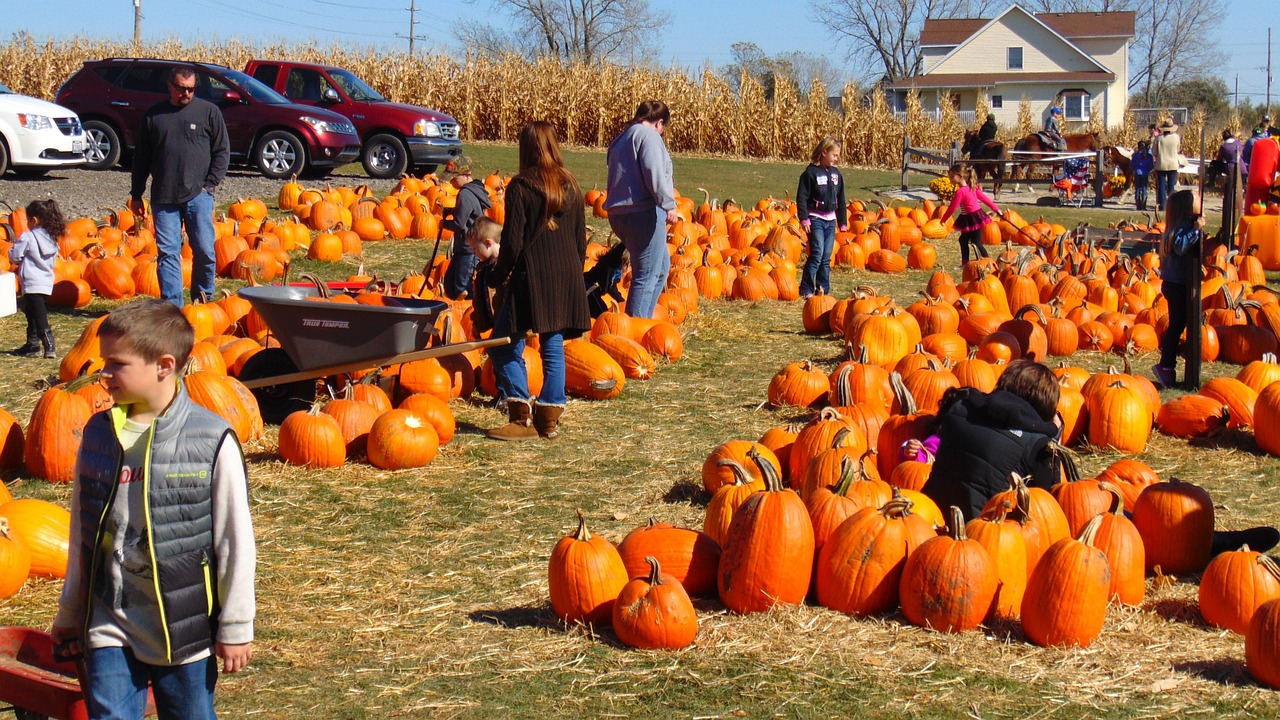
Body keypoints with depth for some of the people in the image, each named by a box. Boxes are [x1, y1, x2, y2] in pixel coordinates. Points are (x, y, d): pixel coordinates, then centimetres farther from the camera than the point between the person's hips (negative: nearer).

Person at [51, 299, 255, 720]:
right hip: (109, 626, 3)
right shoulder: (98, 435, 2)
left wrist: (235, 626, -3)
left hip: (185, 630, -3)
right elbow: (81, 533, 13)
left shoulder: (212, 442, -12)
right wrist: (69, 615, 17)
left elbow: (235, 542, -7)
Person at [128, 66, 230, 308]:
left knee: (204, 250, -4)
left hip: (197, 194, -2)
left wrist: (209, 184, -2)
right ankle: (172, 304, 3)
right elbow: (141, 157, 15)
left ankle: (203, 301, 14)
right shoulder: (153, 115, 11)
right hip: (163, 197, 2)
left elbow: (222, 152, 7)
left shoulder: (209, 111, 6)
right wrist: (136, 194, 13)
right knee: (167, 252, -1)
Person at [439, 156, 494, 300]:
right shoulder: (475, 190, 12)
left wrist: (444, 223, -3)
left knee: (462, 290, -7)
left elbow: (459, 224, -22)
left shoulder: (465, 194, -19)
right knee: (450, 283, 17)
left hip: (469, 249, -11)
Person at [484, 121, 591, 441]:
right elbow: (581, 239, 13)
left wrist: (497, 275, 4)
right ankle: (549, 418, 9)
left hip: (531, 278, -6)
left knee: (506, 346, 3)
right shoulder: (571, 187, 9)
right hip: (567, 278, 6)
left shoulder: (521, 187, -7)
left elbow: (512, 241, -9)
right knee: (553, 347, 11)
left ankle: (522, 417, -3)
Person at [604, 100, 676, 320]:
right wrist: (669, 205, -21)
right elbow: (654, 172, -19)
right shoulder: (649, 135, -5)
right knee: (647, 275, -6)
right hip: (643, 211, -10)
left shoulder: (621, 139, 24)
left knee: (662, 265, 22)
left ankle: (642, 319, 23)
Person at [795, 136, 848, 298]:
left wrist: (843, 223, 18)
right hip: (815, 220, -6)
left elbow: (841, 201, 18)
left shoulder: (836, 174, 11)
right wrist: (804, 219, -16)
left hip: (831, 220, 6)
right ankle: (806, 289, -7)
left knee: (827, 258, 6)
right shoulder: (811, 172, -7)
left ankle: (824, 289, 11)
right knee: (817, 255, -13)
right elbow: (801, 198, -9)